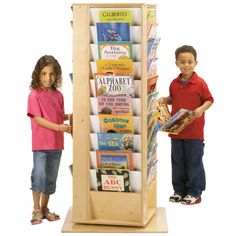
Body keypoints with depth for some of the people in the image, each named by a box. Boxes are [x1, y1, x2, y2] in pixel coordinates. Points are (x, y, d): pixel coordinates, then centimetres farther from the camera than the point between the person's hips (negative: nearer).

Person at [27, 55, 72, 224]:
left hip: (56, 144, 6)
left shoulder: (58, 95, 7)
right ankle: (36, 210, 7)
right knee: (39, 175, -9)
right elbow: (38, 119, -15)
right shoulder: (34, 95, -10)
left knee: (51, 178, 13)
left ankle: (45, 209, 27)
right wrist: (58, 127, -23)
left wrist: (70, 116, -3)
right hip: (40, 143, -6)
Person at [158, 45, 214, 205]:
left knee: (194, 161, 4)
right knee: (177, 161, 13)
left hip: (194, 131, -5)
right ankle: (179, 190, 25)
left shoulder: (200, 83, -10)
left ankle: (194, 193, 15)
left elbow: (209, 100, -3)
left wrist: (202, 108, -21)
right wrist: (165, 100, 2)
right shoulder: (174, 84, 5)